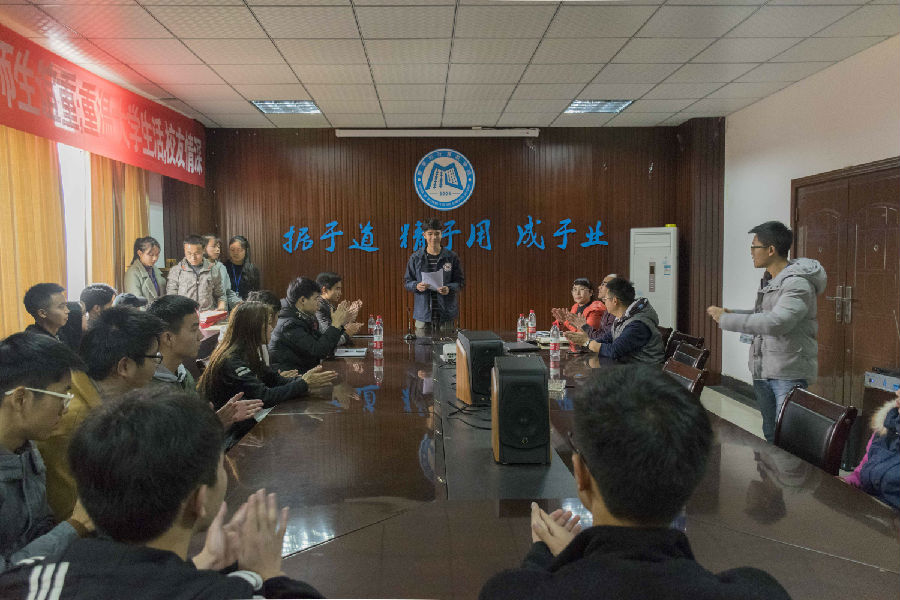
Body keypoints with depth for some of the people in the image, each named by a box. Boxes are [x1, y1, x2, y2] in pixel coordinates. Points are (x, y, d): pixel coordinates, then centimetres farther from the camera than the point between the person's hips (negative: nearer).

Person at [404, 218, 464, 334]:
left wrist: (449, 289, -16)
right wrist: (417, 286, -13)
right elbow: (408, 282, 9)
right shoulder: (415, 258, 4)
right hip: (423, 314, 1)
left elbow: (460, 282, 4)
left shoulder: (451, 257, 2)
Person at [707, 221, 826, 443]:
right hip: (763, 372, 9)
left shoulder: (798, 284, -18)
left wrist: (727, 319, -25)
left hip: (789, 374, -9)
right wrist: (732, 312, 9)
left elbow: (776, 322, -30)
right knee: (770, 436, 18)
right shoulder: (768, 280, 13)